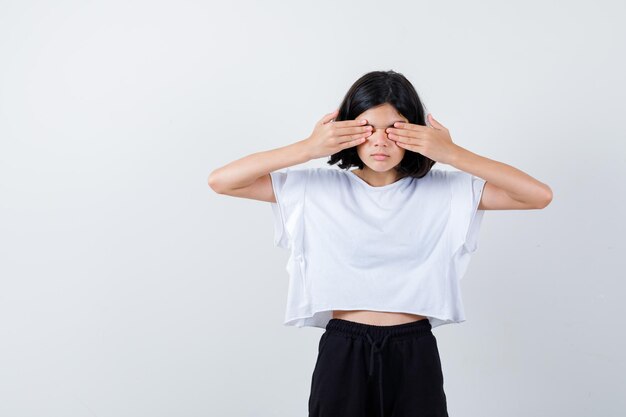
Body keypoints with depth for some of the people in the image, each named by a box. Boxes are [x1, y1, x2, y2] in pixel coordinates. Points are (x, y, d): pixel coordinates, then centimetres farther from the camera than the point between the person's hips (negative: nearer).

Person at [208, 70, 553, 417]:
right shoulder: (317, 189, -1)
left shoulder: (445, 190, -1)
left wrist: (452, 154, -14)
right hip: (341, 355, 0)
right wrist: (307, 148, -14)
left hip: (415, 357, 0)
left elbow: (539, 196, -8)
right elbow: (220, 181, -6)